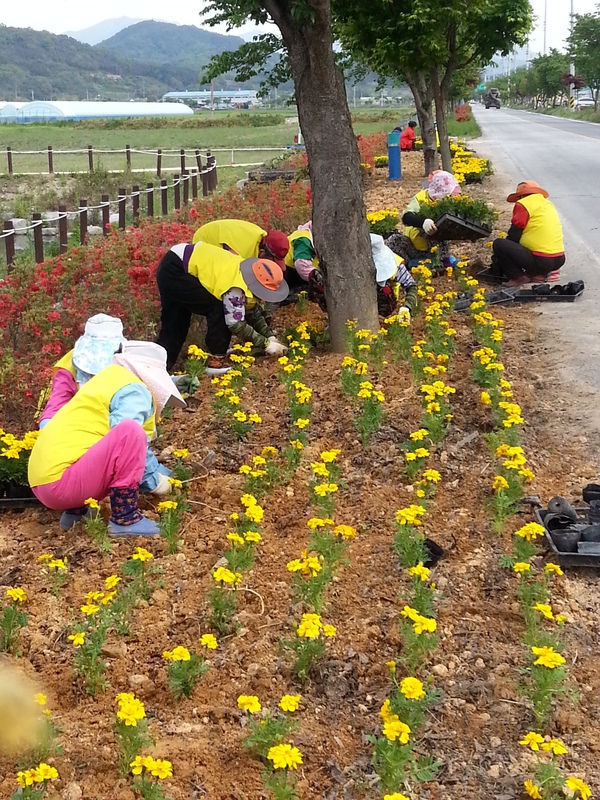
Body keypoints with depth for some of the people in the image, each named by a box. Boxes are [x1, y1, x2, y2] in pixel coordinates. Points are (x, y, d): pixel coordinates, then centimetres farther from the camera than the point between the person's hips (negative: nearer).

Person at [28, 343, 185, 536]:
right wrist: (154, 481, -5)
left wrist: (160, 473, 30)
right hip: (60, 480, -10)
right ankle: (124, 519, -13)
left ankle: (76, 511, 13)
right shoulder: (134, 391, -5)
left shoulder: (112, 380, 24)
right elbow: (127, 440, -19)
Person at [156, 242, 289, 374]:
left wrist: (270, 336, 5)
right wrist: (266, 344, -17)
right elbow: (236, 323, -24)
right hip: (174, 271, -10)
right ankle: (216, 361, -4)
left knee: (173, 323, 17)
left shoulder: (248, 275, 5)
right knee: (219, 310, -10)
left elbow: (253, 312, 14)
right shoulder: (236, 288, -26)